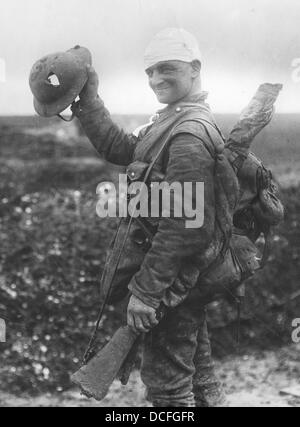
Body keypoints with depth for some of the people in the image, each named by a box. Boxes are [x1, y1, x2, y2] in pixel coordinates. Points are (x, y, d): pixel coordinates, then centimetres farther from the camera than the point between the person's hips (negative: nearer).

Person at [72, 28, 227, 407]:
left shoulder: (190, 132, -21)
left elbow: (187, 224, -26)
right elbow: (120, 149, 15)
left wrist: (144, 290, -24)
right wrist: (88, 101, 9)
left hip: (171, 284, -10)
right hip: (187, 282, 10)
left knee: (166, 381, 1)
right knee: (197, 376, 21)